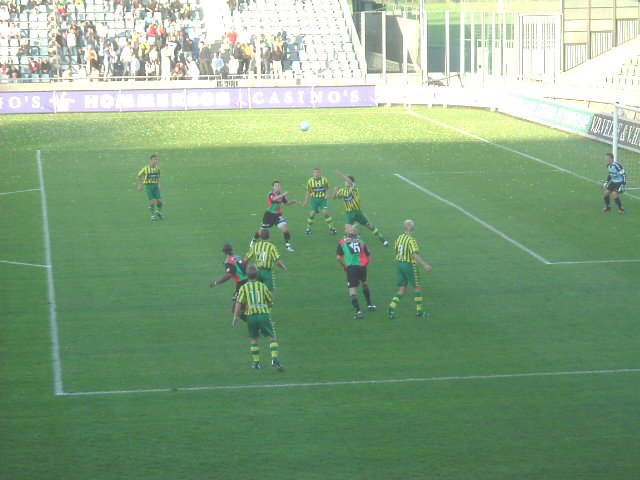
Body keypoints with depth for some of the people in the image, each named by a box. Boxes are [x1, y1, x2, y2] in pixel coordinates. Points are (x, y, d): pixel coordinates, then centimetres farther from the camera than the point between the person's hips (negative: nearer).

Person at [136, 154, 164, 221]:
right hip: (148, 186, -4)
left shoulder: (157, 169, 5)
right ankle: (152, 216, 6)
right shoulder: (146, 168, -10)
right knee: (152, 201, -9)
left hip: (155, 186, 4)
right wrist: (139, 186, 2)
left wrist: (160, 186, 14)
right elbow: (139, 176, 2)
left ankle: (158, 212, 27)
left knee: (160, 201, -1)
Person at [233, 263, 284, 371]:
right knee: (271, 337, 2)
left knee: (254, 339, 17)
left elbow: (239, 303, -6)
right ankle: (274, 358, -17)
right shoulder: (262, 286, 4)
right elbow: (270, 301, 13)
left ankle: (256, 362, 17)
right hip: (264, 314, -1)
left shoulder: (244, 287, 1)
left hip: (251, 316, 1)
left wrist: (235, 317, 0)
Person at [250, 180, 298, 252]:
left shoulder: (281, 194, -1)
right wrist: (283, 194, -51)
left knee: (285, 228, -15)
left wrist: (293, 201, -8)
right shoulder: (271, 194, -19)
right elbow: (274, 198, -43)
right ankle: (253, 240, 36)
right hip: (269, 215, -4)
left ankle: (288, 245, -5)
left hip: (278, 215, 4)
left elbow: (287, 202, 12)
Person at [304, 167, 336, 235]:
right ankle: (308, 228, 14)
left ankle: (331, 227, -1)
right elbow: (309, 191, 7)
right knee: (312, 213, -6)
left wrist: (327, 196, -11)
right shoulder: (310, 181, -3)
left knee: (325, 212, -13)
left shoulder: (324, 180, -4)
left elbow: (327, 189, 7)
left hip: (323, 198, -1)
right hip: (314, 199, 1)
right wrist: (306, 200, 9)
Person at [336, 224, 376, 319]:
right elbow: (368, 255, 8)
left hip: (351, 268, -3)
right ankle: (370, 305, 37)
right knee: (364, 284, 30)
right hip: (362, 266, 3)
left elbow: (339, 257, -1)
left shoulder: (342, 242, 5)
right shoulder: (360, 242, 11)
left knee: (352, 290, -2)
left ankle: (358, 310, -17)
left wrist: (344, 266, 14)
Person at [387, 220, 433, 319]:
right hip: (409, 265, -7)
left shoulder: (400, 238, 6)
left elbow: (396, 252, 15)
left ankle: (391, 307, -6)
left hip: (399, 263, 7)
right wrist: (425, 265, -28)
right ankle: (419, 310, 12)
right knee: (417, 287, 8)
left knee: (402, 290, 11)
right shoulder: (411, 240, -17)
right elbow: (415, 254, -26)